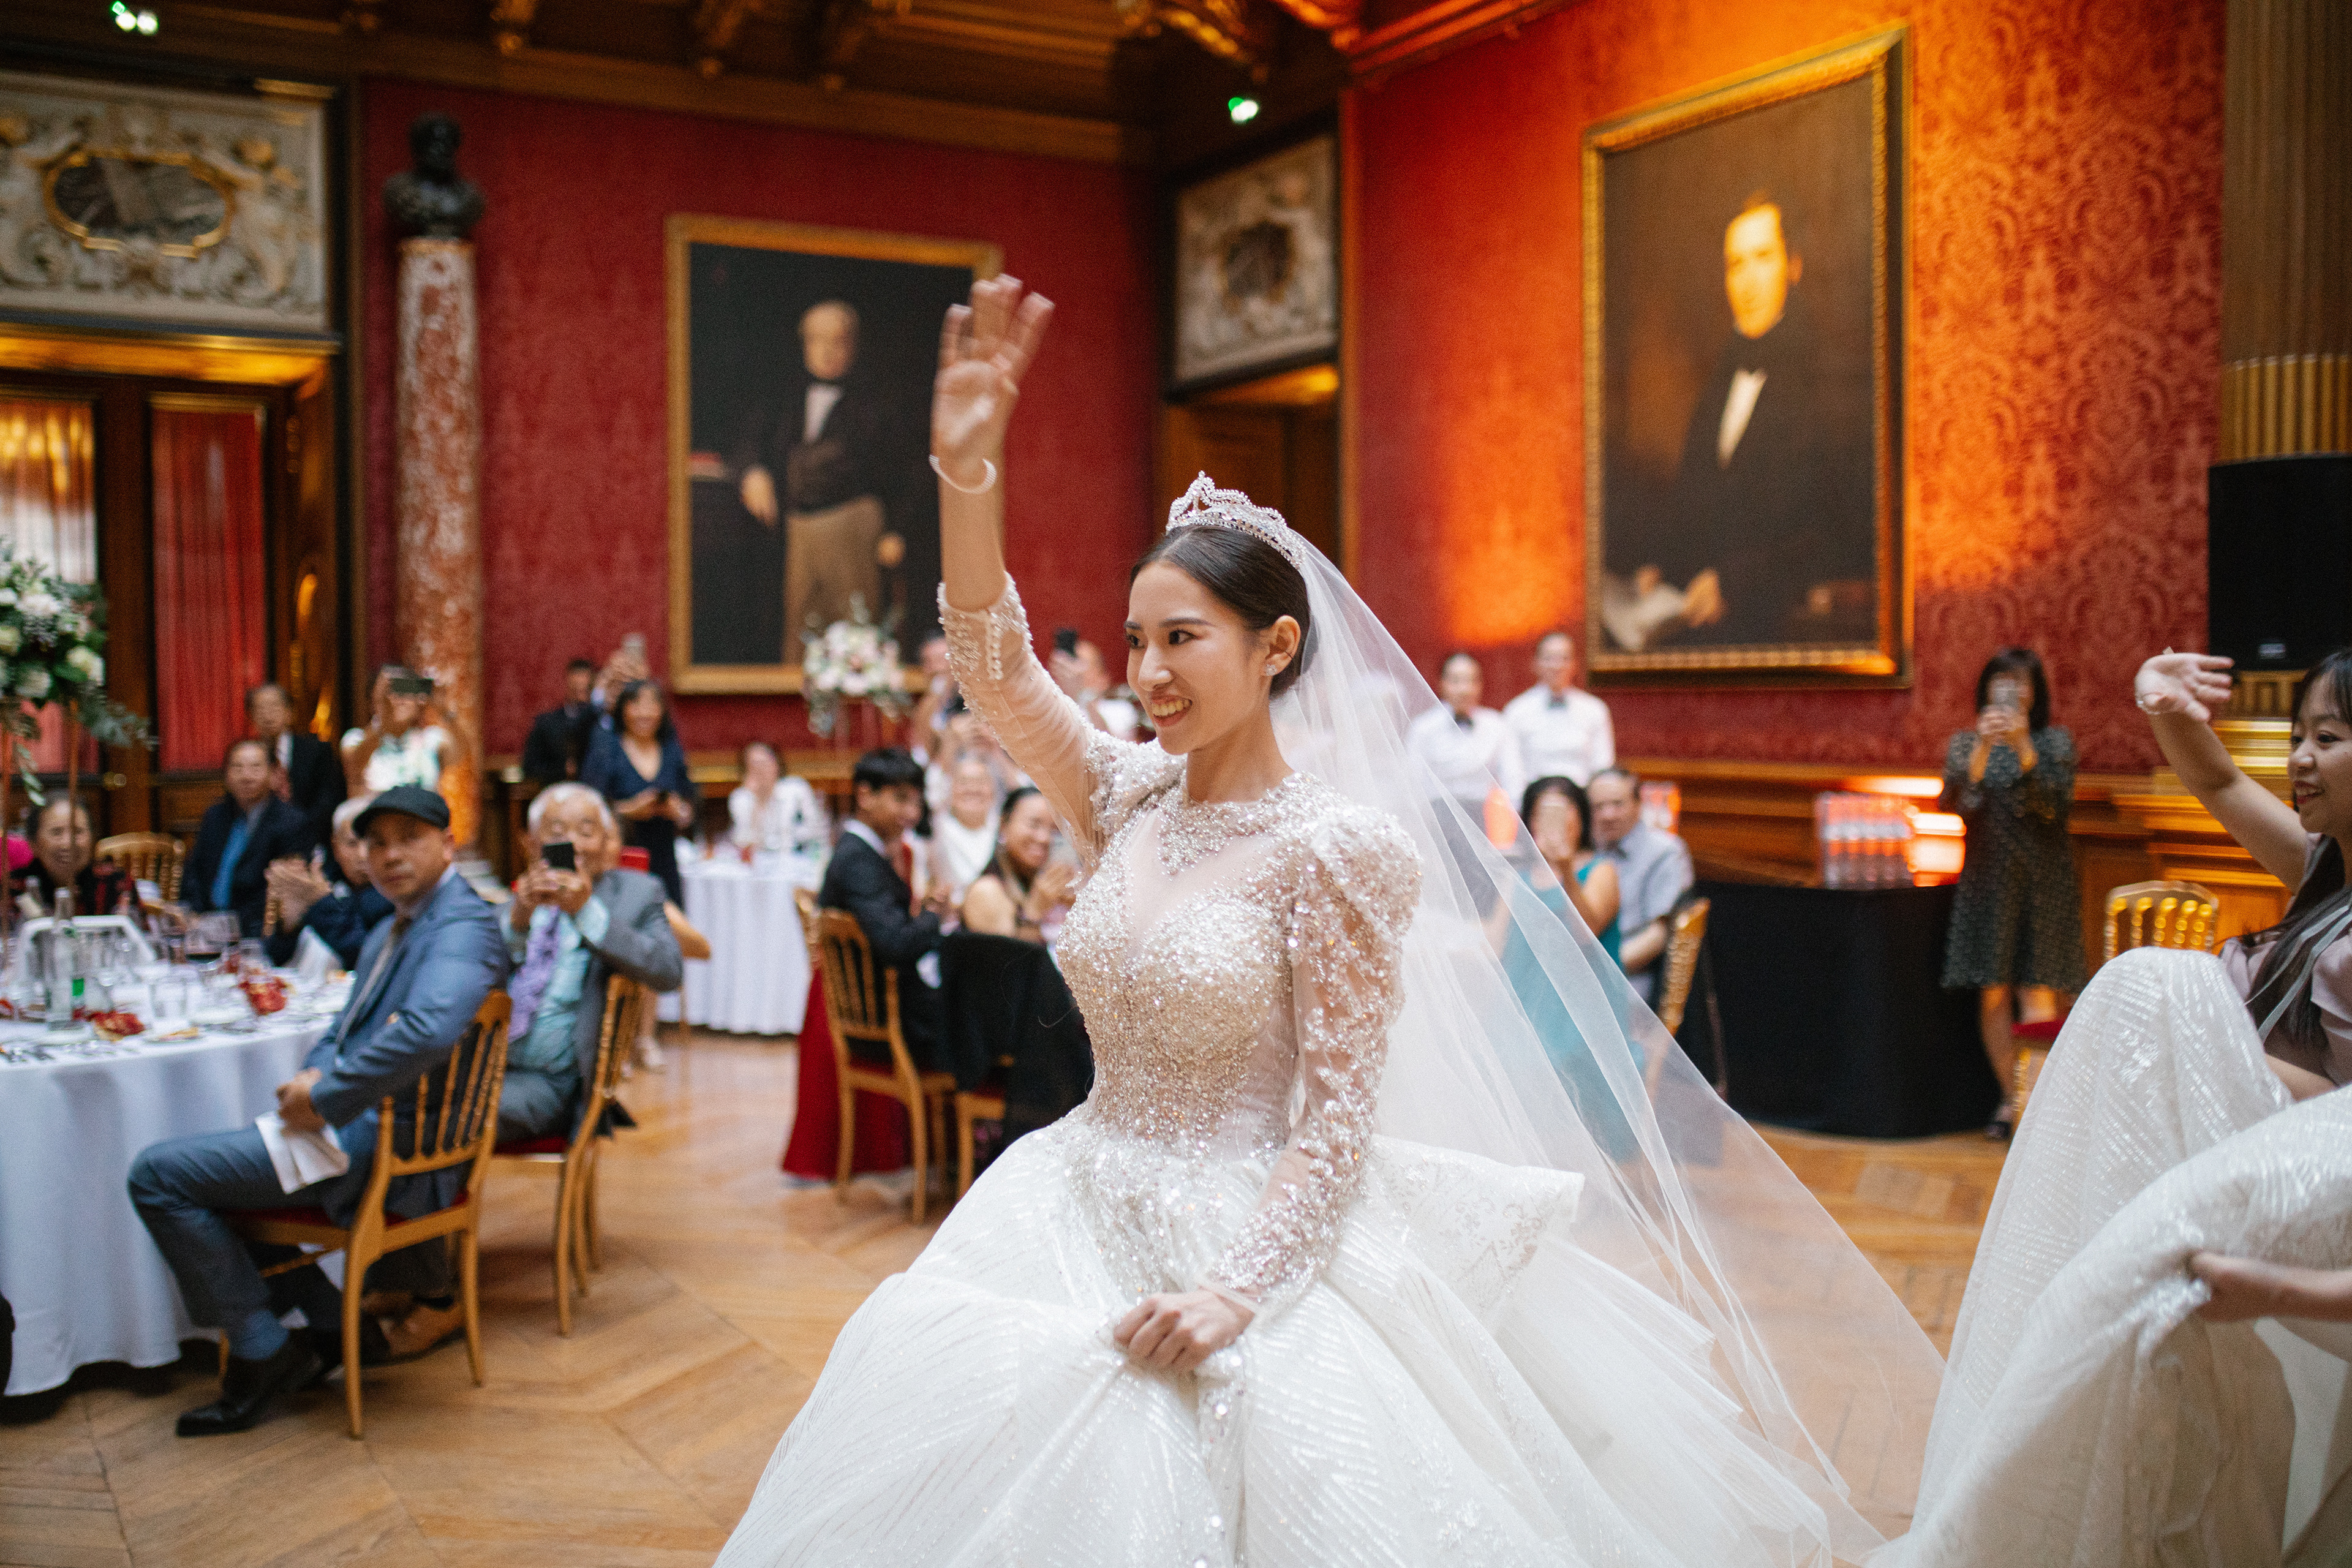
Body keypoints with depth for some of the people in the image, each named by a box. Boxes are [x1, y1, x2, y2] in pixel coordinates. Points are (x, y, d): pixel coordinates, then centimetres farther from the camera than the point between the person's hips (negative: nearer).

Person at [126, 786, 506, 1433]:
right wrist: (312, 1075, 2)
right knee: (206, 1167, 26)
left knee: (158, 1173, -8)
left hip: (390, 1146, -11)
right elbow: (347, 1026, 24)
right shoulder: (392, 931, 18)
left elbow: (427, 1031, -35)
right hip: (355, 1123, 11)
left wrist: (325, 1098, -25)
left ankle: (265, 1354, 2)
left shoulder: (462, 927, -17)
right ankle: (330, 1325, 20)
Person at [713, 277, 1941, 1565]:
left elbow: (1338, 1120, -14)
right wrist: (967, 469, -21)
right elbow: (994, 670, -9)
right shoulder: (1130, 800, 4)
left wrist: (1232, 1290, -23)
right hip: (1081, 1210, 6)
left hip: (1252, 1240, -5)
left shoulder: (1338, 847, -13)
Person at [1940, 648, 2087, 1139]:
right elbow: (1955, 803, -8)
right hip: (1987, 879, 2)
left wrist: (2024, 748, -21)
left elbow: (2056, 806, -10)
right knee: (1993, 993, 2)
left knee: (2037, 994, -6)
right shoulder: (1965, 743, 7)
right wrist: (1982, 748, -20)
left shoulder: (2055, 742, 4)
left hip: (2043, 881, -1)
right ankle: (2011, 1099, 13)